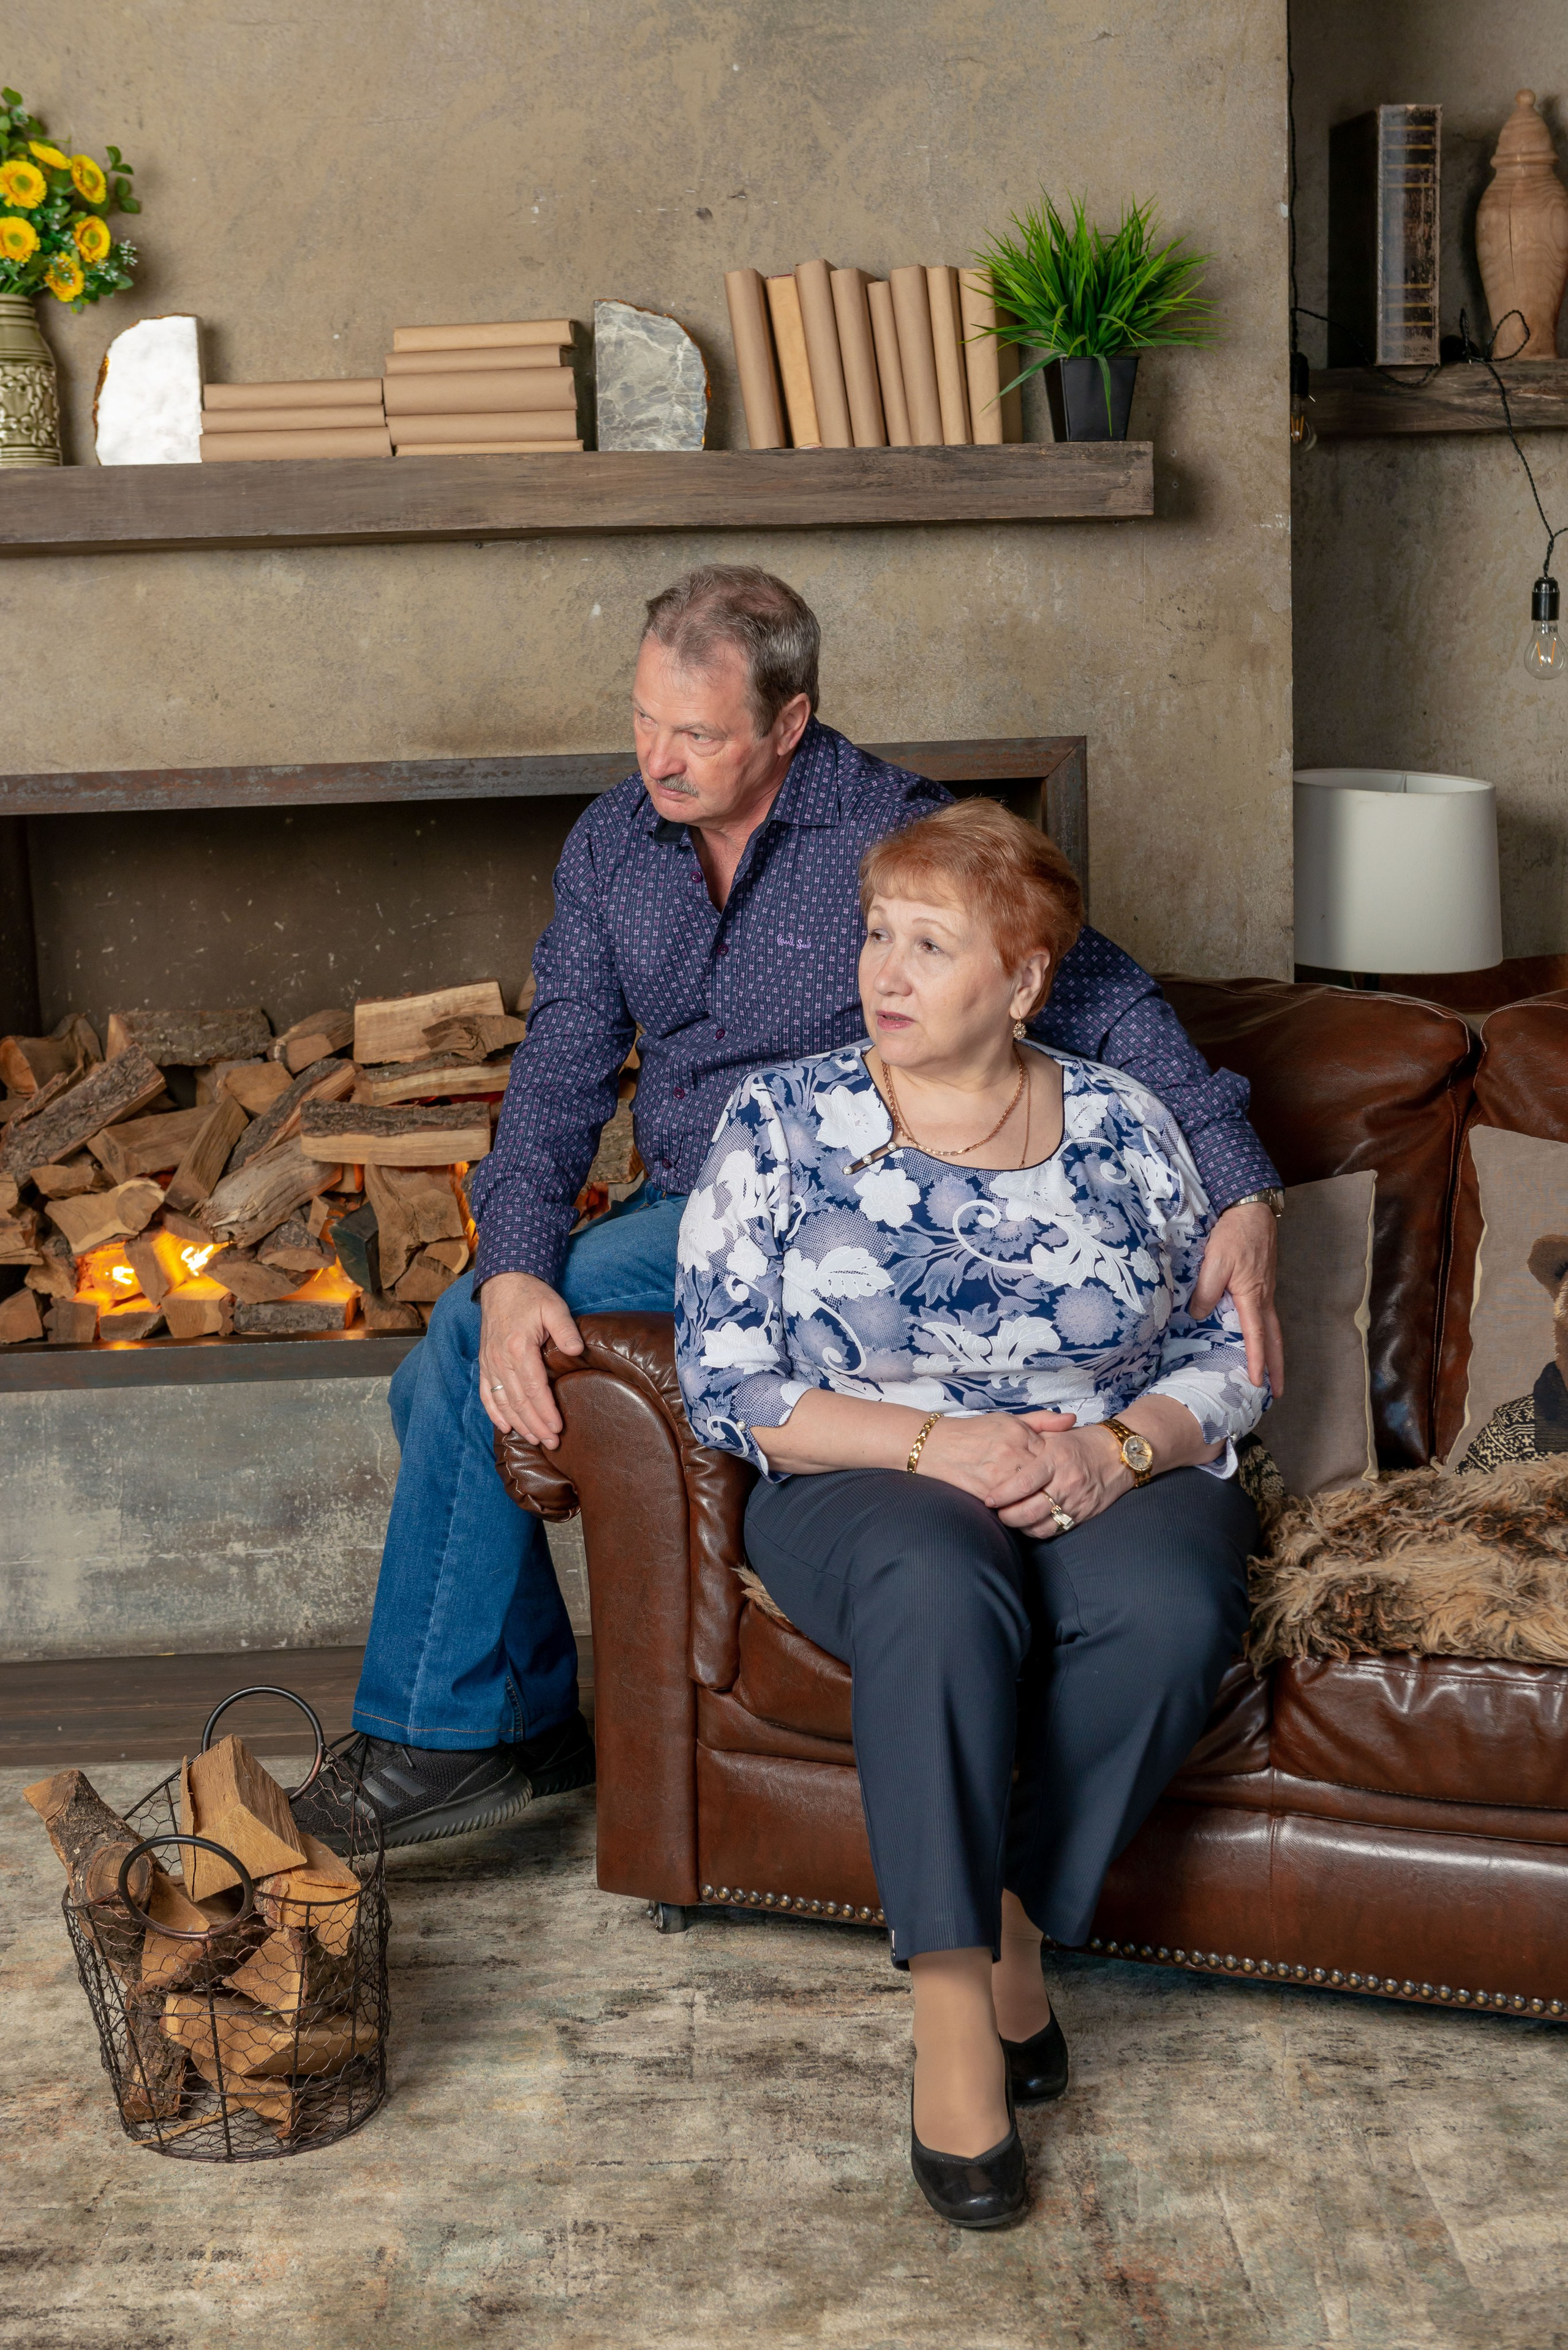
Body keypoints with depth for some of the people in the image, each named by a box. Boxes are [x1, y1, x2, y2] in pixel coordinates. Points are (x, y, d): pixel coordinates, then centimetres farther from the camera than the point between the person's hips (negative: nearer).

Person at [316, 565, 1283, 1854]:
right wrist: (515, 1267, -18)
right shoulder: (613, 844, 4)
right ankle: (533, 1724, 7)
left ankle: (442, 1741, -7)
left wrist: (1243, 1195, -21)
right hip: (678, 1217, 7)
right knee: (446, 1387, -7)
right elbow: (562, 1072, -1)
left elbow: (1103, 997, -11)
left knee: (470, 1343, -20)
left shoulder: (897, 833, -13)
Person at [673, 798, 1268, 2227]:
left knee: (1168, 1610, -33)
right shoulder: (783, 1121, 3)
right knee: (941, 1583, -37)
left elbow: (1231, 1351, 8)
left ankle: (1015, 1930, -14)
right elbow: (727, 1386, -3)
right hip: (868, 1484, -1)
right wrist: (937, 1440, -16)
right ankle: (953, 2009, -30)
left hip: (1120, 1480, 2)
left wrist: (1122, 1445, -14)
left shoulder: (1123, 1127, 8)